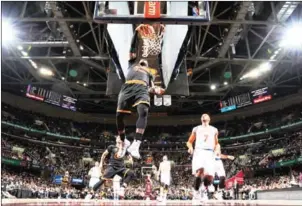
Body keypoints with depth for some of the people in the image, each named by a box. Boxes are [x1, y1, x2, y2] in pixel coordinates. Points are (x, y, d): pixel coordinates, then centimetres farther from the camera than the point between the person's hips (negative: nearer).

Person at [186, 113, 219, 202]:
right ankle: (196, 191, -14)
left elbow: (216, 144, 28)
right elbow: (189, 142, 21)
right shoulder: (196, 129, 18)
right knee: (200, 170, -28)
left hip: (209, 153, 2)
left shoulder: (214, 130, 22)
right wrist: (190, 147, -1)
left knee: (209, 175, -13)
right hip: (199, 151, -2)